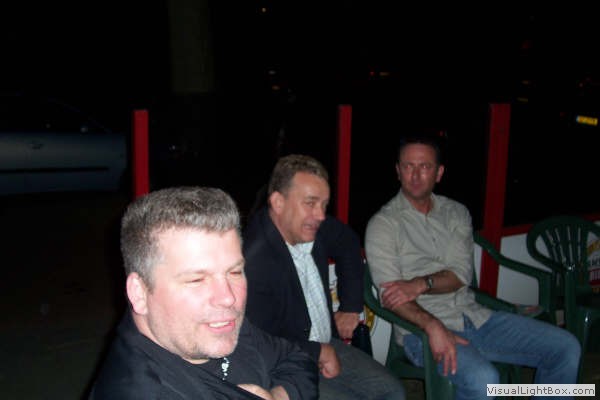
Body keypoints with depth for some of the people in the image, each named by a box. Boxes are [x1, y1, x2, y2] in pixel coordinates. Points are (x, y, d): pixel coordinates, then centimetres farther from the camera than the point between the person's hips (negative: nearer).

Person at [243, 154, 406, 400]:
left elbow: (348, 242, 19)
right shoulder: (252, 260, -29)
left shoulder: (315, 228, -5)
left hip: (327, 345, 8)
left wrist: (351, 306, 17)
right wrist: (319, 353, -15)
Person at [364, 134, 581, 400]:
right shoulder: (383, 224, -3)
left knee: (566, 347, -2)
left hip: (473, 316, 6)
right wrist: (434, 328, -28)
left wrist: (420, 284, -19)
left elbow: (462, 273, 0)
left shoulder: (456, 213, 12)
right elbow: (390, 295, -13)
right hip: (422, 326, -5)